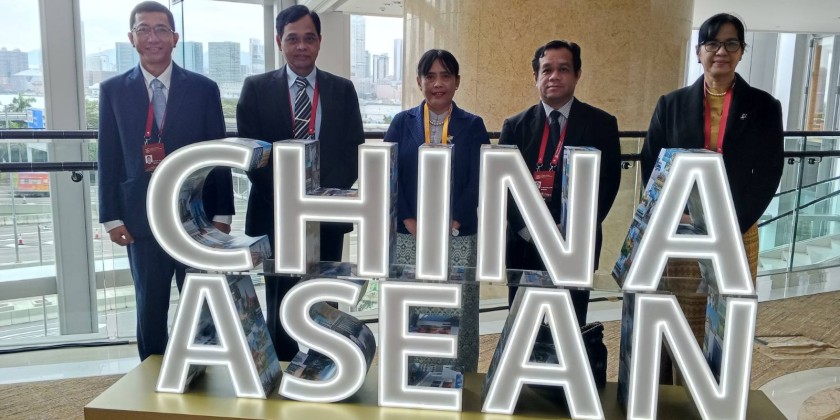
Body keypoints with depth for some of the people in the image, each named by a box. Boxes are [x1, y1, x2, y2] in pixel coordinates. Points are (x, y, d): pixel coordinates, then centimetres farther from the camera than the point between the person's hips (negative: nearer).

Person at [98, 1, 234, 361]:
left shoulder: (203, 89, 1)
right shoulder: (113, 90, 5)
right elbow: (108, 159, 5)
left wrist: (222, 214, -2)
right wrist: (112, 217, -1)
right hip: (143, 219, 1)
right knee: (150, 309, 12)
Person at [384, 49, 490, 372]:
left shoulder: (473, 126, 6)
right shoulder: (401, 123, 7)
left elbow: (478, 182, -2)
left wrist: (447, 226, -12)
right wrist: (413, 225, -10)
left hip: (459, 240, 0)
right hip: (408, 239, 1)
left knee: (456, 318, 2)